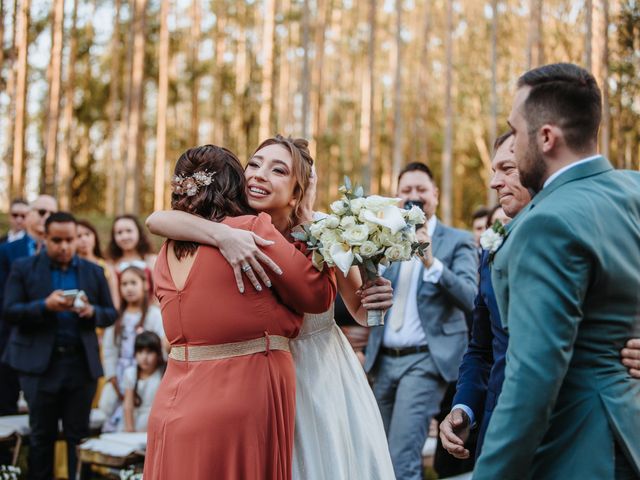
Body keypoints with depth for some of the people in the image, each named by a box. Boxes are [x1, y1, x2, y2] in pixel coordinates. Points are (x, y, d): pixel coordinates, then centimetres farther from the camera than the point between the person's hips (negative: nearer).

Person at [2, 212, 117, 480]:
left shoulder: (93, 272, 10)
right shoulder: (23, 269, 3)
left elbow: (110, 314, 10)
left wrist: (91, 311, -13)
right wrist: (45, 305, -21)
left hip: (82, 364, 2)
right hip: (40, 364, -2)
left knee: (78, 436, 5)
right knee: (41, 436, 7)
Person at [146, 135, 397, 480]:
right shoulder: (238, 230, -12)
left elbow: (360, 313, -2)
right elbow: (156, 220, -29)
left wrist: (376, 300, -24)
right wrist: (222, 234, -43)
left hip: (324, 375, 0)